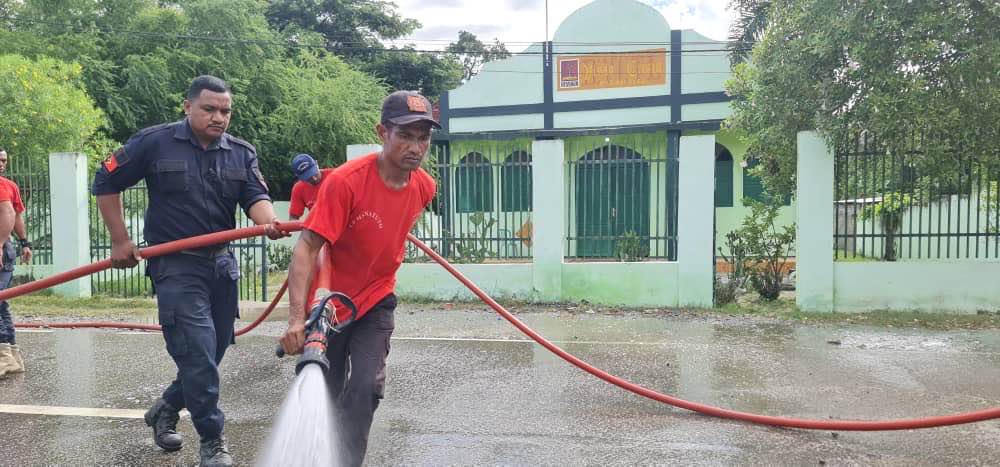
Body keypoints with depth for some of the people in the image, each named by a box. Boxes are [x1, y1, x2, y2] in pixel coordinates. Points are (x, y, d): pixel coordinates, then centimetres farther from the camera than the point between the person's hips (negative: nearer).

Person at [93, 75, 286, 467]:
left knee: (213, 351, 14)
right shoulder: (154, 142, -5)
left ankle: (165, 410, 38)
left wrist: (269, 221, -29)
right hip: (175, 264, -5)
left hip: (222, 262, 5)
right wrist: (120, 241, -1)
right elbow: (106, 183, 2)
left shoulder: (242, 152, 5)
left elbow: (255, 197, -5)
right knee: (198, 353, -11)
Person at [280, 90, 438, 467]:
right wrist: (297, 318, -39)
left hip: (376, 302, 3)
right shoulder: (345, 181, -27)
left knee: (366, 387, -13)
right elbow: (307, 248, -30)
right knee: (325, 393, 11)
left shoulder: (424, 187, -9)